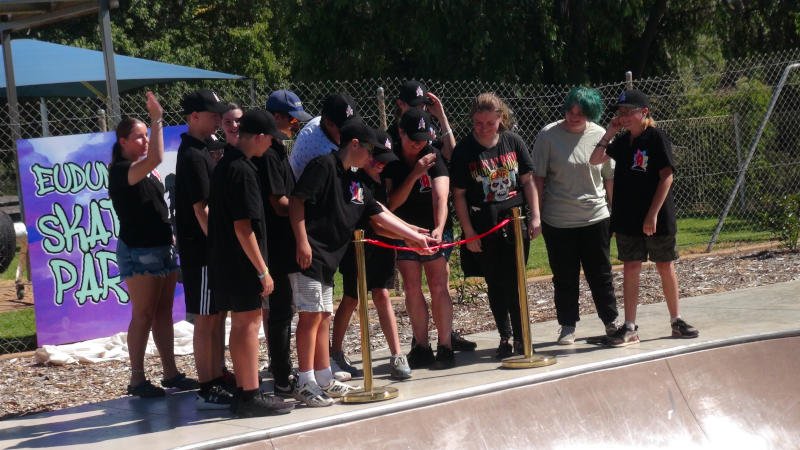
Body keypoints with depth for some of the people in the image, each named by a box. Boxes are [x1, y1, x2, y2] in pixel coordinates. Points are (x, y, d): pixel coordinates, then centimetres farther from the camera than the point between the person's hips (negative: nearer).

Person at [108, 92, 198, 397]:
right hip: (138, 252, -8)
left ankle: (171, 373, 13)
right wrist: (157, 119, -28)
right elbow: (156, 157, -29)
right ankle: (137, 380, -3)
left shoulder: (148, 173, 15)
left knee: (164, 312, 9)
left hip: (163, 248, 8)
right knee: (143, 314, -7)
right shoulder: (120, 171, -12)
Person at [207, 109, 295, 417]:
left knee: (240, 324, 13)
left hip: (224, 260, 9)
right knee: (249, 323, -5)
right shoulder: (242, 170, -18)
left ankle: (243, 392, 19)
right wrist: (263, 270, -17)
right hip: (242, 262, -9)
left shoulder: (224, 165, 12)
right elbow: (243, 226, -21)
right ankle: (251, 396, -3)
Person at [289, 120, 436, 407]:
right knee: (311, 315, -10)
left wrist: (415, 236, 25)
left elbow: (380, 215, 24)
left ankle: (324, 380, 19)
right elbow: (296, 201, -14)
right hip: (309, 254, -9)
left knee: (323, 316, 12)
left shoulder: (355, 184, 19)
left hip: (327, 259, 9)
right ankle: (306, 384, -8)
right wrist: (302, 241, -20)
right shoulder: (323, 166, -8)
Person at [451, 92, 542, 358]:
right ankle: (505, 337, 16)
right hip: (484, 230, -1)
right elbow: (459, 195, -3)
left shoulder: (513, 141, 1)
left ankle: (521, 339, 8)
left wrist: (535, 217, 1)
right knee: (495, 286, 6)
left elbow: (527, 180, 7)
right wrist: (469, 232, -6)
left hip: (516, 224, 1)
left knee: (515, 284, 1)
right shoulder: (464, 150, -6)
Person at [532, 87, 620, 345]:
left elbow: (610, 178, 7)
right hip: (558, 221, -1)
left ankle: (611, 321, 23)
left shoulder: (600, 136, -1)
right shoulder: (548, 136, -7)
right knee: (564, 278, 7)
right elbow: (538, 179, -4)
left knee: (601, 274, 9)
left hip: (595, 217, 1)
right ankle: (568, 326, 19)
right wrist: (537, 215, -5)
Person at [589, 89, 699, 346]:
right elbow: (595, 160, 12)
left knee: (665, 267, 7)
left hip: (657, 219, -5)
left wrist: (653, 214, -18)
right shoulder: (622, 141, 9)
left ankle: (676, 321, 21)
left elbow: (667, 177, -14)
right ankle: (629, 328, 6)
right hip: (627, 219, 5)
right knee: (630, 269, 4)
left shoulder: (657, 138, -10)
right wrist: (609, 134, 0)